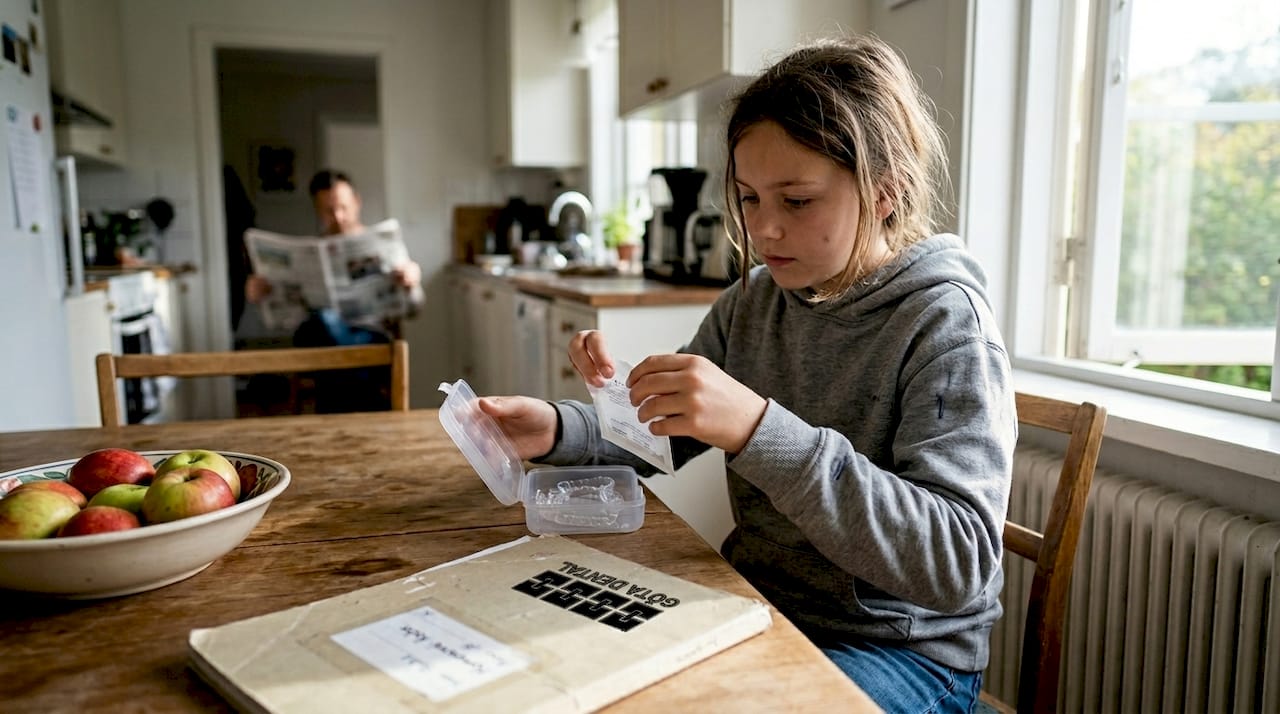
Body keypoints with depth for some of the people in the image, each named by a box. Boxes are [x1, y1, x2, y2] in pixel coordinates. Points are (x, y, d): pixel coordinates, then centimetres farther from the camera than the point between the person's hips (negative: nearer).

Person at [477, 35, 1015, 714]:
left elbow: (960, 562, -27)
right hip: (756, 604, 6)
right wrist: (558, 429, -9)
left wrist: (759, 430, -36)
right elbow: (664, 434, 12)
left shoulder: (944, 324, -18)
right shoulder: (751, 301, 2)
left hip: (900, 650, -5)